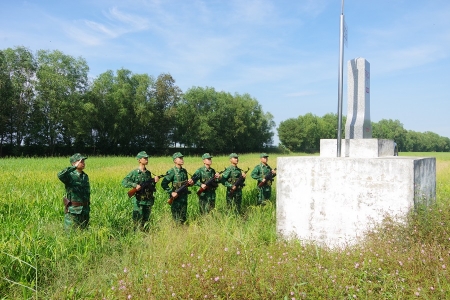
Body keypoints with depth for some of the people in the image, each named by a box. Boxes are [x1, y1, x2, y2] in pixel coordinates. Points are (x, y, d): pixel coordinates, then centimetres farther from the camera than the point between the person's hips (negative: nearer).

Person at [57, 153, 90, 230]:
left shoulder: (85, 176, 11)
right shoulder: (70, 175, -9)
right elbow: (60, 175, -33)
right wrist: (74, 167, -32)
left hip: (85, 211, 6)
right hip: (73, 211, -6)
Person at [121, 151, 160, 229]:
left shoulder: (148, 173, 10)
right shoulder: (134, 173, -5)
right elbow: (124, 182, -10)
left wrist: (154, 181, -6)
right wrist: (135, 185, -22)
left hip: (148, 201, 5)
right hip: (138, 201, -5)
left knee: (145, 221, 12)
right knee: (138, 222, -2)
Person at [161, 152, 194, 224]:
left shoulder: (184, 171, 9)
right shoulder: (172, 172, -12)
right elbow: (163, 184, -14)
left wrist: (190, 182, 0)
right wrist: (171, 193, -18)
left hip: (184, 197, 6)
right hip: (176, 198, -6)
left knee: (184, 218, 12)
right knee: (177, 220, 1)